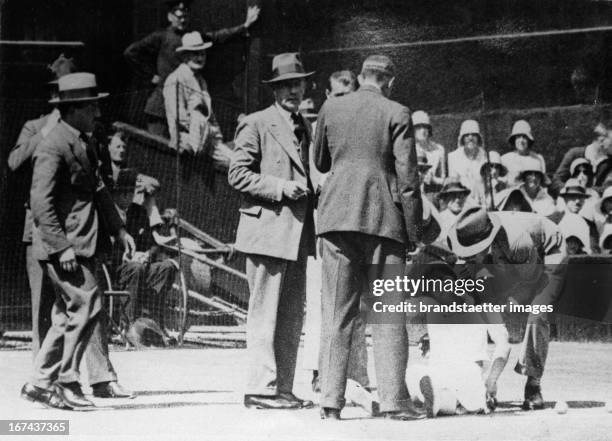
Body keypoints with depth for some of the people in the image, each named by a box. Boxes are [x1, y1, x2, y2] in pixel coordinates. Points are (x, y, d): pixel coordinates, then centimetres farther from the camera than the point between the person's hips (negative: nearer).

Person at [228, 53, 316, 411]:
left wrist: (312, 192, 8)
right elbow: (237, 174, -7)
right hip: (268, 230, -7)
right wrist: (280, 187, -16)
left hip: (298, 233, 8)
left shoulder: (306, 127, 19)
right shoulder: (256, 124, -3)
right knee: (265, 314, -6)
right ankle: (262, 388, -1)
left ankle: (283, 388, 16)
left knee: (293, 317, 9)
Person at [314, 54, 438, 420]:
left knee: (337, 312, 6)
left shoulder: (331, 108, 8)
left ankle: (331, 400, 3)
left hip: (337, 215, 3)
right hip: (382, 218, -3)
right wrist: (417, 228, 0)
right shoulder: (397, 114, -1)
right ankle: (394, 400, 0)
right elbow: (407, 176, -4)